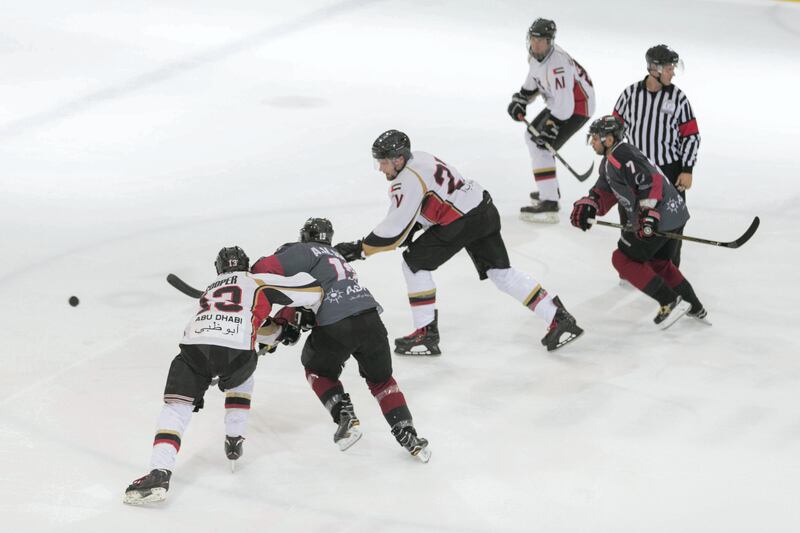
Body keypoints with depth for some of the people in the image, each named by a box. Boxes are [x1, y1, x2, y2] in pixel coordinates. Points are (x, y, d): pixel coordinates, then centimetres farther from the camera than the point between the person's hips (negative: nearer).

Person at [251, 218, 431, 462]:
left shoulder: (307, 251, 8)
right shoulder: (336, 256, 32)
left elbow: (268, 267, -5)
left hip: (336, 326, -6)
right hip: (370, 320, 6)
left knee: (318, 369, 24)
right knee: (381, 379, 25)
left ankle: (345, 417, 6)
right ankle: (407, 435, 13)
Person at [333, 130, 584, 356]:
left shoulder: (408, 180, -19)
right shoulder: (417, 159, 11)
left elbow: (395, 230, -20)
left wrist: (360, 249, -15)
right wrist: (409, 229, 8)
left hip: (462, 221, -10)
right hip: (484, 210, 10)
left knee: (414, 262, -1)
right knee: (502, 272, 13)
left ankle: (427, 333, 2)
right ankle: (560, 319, 9)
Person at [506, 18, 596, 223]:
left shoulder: (558, 65, -33)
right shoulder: (535, 54, -3)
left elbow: (564, 106, -35)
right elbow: (534, 79, 18)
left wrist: (550, 128, -34)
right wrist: (520, 100, 8)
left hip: (577, 106, -10)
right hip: (559, 103, 10)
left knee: (542, 147, -19)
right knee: (532, 135, 22)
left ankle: (549, 204, -24)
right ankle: (549, 189, 34)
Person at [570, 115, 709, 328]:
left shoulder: (623, 157, -15)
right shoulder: (609, 162, 20)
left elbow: (651, 182, -24)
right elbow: (604, 193, 16)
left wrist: (648, 215, -33)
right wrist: (586, 205, -4)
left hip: (659, 218, -11)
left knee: (623, 259, 1)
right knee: (658, 263, 28)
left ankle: (671, 303, -1)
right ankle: (695, 308, 32)